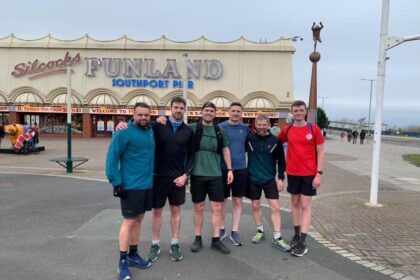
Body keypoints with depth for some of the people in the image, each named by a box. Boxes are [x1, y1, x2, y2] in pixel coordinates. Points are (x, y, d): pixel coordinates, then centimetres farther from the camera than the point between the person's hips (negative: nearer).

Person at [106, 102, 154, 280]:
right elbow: (111, 158, -16)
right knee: (129, 222, 0)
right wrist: (116, 182, -18)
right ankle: (123, 261, 13)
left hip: (147, 185, 7)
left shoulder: (151, 132, 8)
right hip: (131, 186, -7)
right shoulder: (124, 133, -14)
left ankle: (133, 255, 30)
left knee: (138, 220, 15)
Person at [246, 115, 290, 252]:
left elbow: (281, 161, 1)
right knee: (256, 206, 11)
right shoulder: (250, 139, -3)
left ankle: (277, 238, 6)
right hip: (253, 179, 1)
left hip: (270, 179, -1)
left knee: (275, 207, -3)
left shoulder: (275, 141, -4)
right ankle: (260, 231, 30)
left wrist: (281, 178, -4)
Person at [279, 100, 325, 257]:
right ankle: (296, 234, 27)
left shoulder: (314, 129, -6)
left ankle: (303, 242, 2)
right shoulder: (286, 130, 2)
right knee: (295, 203, 12)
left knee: (305, 205, -1)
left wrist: (319, 173, -11)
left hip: (309, 173, -3)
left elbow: (320, 153, -5)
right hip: (292, 173, 3)